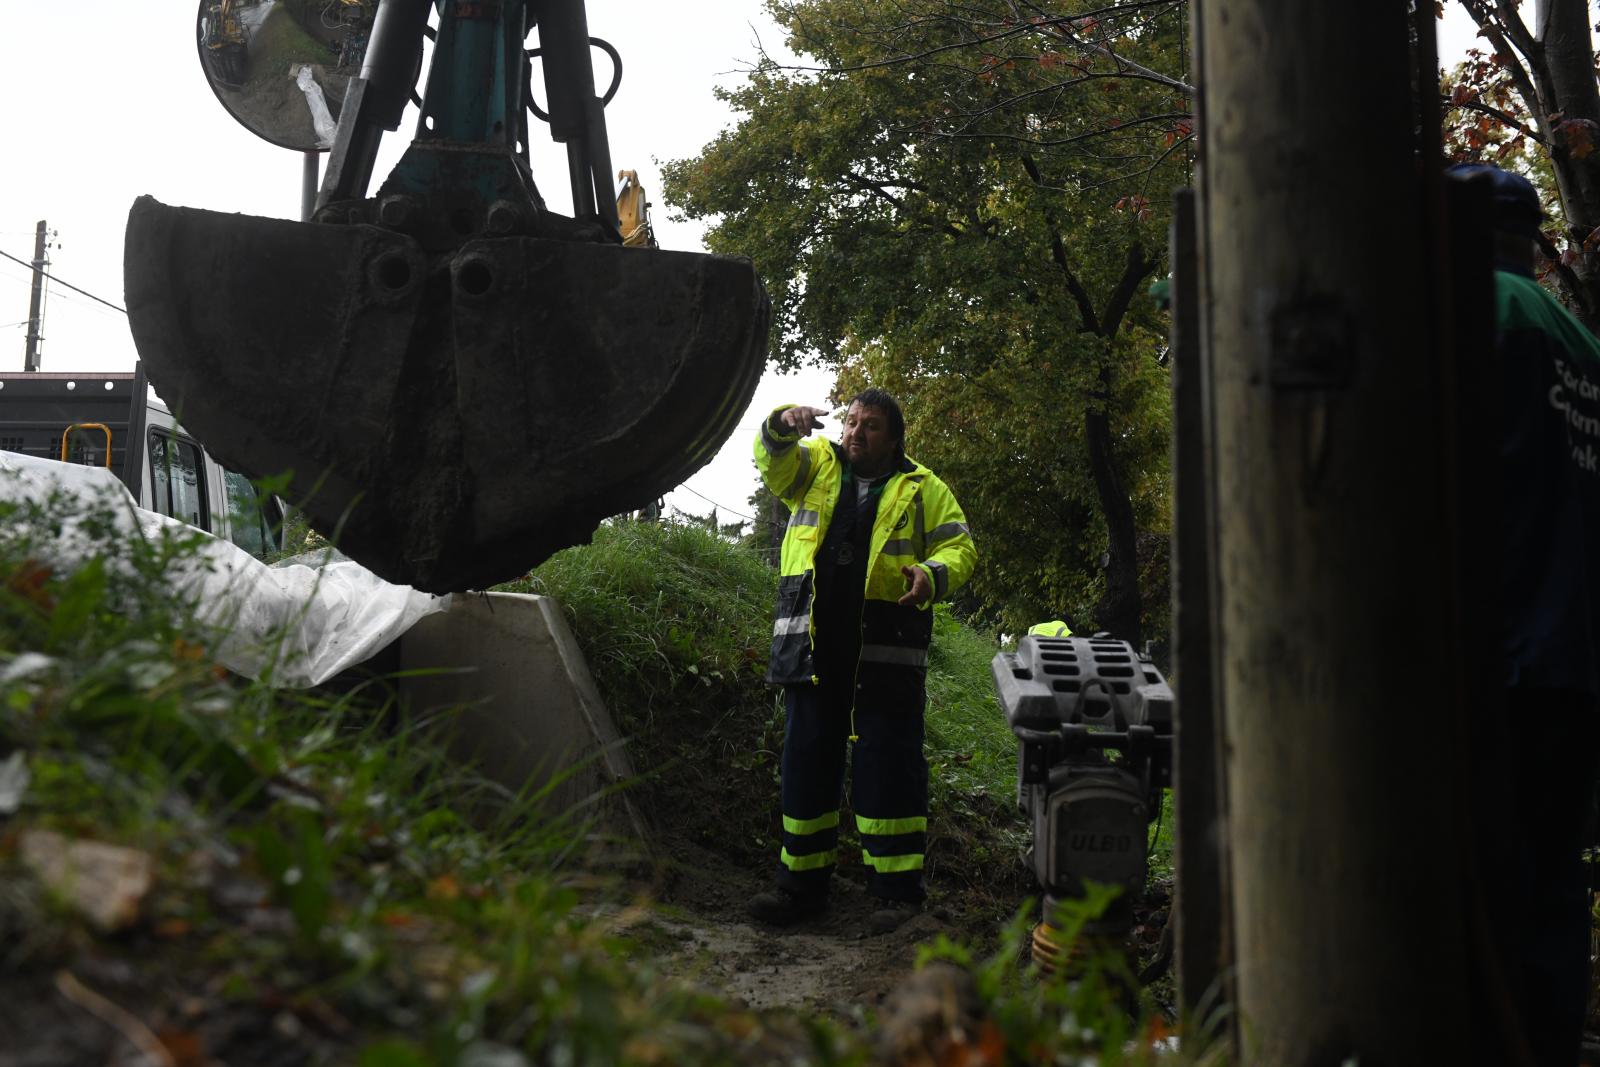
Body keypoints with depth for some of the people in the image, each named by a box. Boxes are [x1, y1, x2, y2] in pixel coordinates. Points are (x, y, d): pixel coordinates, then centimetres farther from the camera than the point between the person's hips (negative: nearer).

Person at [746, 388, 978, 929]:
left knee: (888, 765, -1)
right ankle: (802, 882, 19)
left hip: (885, 652, -2)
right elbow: (773, 458, -4)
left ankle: (898, 888, 9)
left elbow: (960, 549, 5)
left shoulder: (923, 489, 10)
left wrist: (932, 576, -17)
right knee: (806, 762, 8)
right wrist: (783, 426, -26)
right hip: (810, 646, 3)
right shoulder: (815, 466, 15)